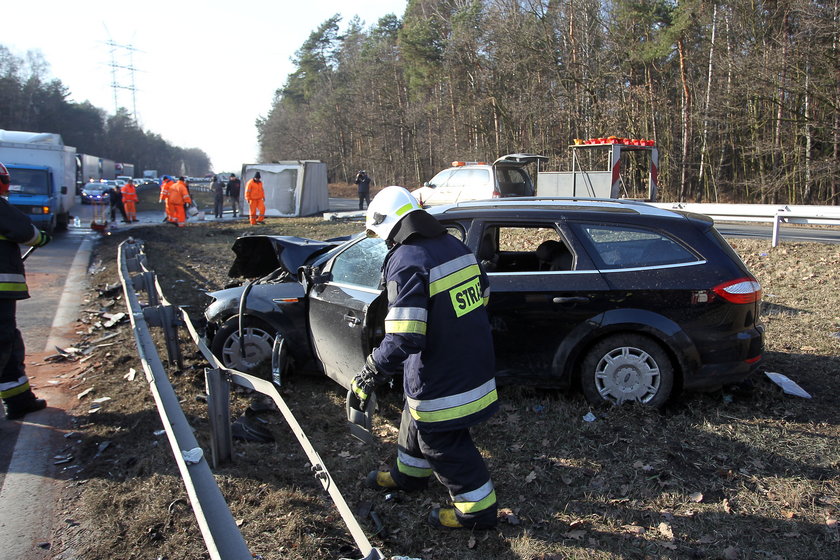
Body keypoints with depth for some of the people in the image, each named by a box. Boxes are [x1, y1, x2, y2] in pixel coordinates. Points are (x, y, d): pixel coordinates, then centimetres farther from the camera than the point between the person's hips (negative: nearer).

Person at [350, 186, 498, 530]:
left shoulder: (406, 261, -24)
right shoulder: (454, 246, 4)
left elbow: (403, 338, -31)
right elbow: (484, 293, 17)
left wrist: (365, 380, -22)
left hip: (440, 380, -9)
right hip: (472, 364, 9)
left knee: (442, 443, 11)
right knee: (417, 420, 28)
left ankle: (477, 510, 28)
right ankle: (408, 475, 50)